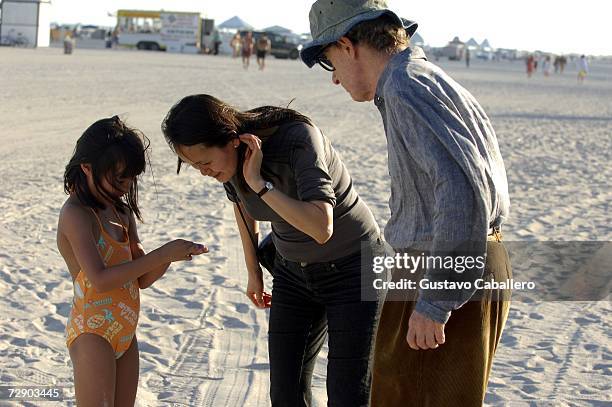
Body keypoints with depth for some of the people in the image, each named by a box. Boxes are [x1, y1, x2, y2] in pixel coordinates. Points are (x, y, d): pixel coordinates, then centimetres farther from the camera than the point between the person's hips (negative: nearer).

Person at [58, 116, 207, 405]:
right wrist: (161, 254, -25)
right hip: (92, 333, -9)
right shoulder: (76, 213, -14)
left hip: (125, 334, 9)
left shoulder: (122, 212, 12)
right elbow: (100, 279, -25)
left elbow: (142, 279, 12)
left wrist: (170, 255, -8)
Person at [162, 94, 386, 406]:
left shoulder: (298, 138, -30)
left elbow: (321, 228, -40)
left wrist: (259, 183, -36)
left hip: (353, 267, -6)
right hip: (294, 272, 6)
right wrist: (253, 270, 20)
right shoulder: (231, 158, -10)